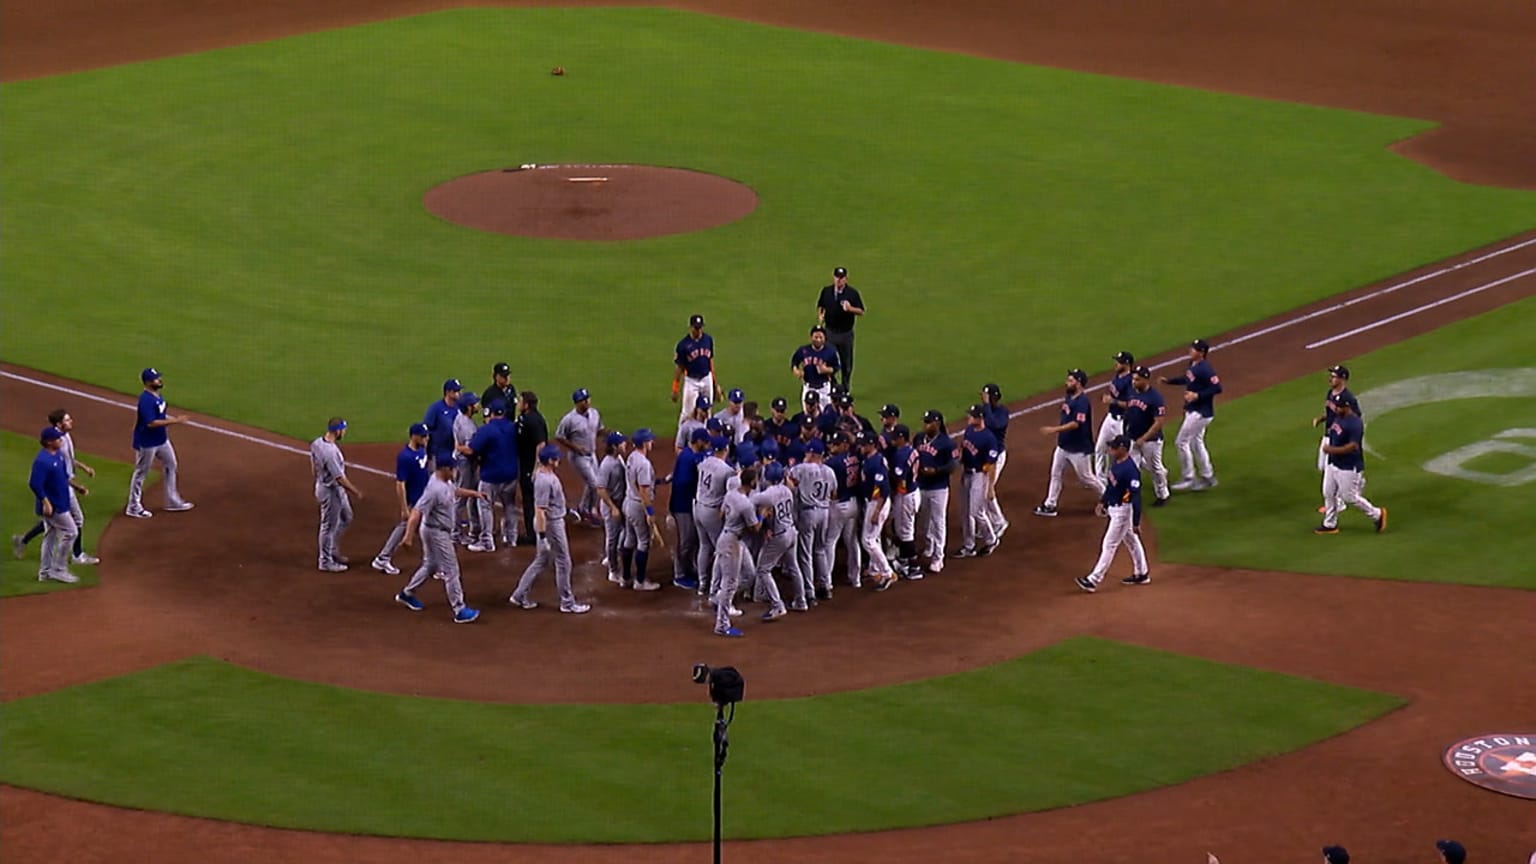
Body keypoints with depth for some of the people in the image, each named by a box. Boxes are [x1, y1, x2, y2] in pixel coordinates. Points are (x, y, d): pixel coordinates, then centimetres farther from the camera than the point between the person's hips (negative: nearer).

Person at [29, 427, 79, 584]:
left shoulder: (58, 455, 6)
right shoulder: (42, 461, -24)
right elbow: (34, 484, -28)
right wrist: (46, 503, -30)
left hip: (60, 503, 10)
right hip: (52, 505, -10)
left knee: (51, 535, 15)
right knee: (69, 532, -5)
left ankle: (45, 572, 23)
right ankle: (59, 569, 2)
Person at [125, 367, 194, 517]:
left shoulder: (156, 395, 5)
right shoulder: (146, 400, -25)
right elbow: (151, 423, -30)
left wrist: (175, 418, 1)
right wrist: (174, 421, -28)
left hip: (161, 440, 10)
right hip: (146, 442, -10)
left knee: (171, 466, 17)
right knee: (141, 473, 3)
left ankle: (173, 501, 29)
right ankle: (134, 507, 14)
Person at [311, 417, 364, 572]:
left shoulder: (316, 443, -5)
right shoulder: (330, 452, -32)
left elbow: (314, 465, 9)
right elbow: (340, 478, -27)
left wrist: (317, 487, 22)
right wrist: (356, 492, -15)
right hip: (330, 491, -10)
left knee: (346, 517, 25)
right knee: (329, 525, 6)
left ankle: (333, 551, 37)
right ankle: (326, 561, 21)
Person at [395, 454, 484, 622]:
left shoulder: (445, 481, 0)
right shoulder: (434, 489, -30)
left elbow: (454, 491, 25)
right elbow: (417, 512, -34)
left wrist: (473, 494, 23)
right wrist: (408, 536, -39)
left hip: (442, 531, 10)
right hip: (437, 533, -10)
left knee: (431, 565, 25)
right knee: (451, 571, -3)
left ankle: (407, 594, 40)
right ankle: (459, 610, 2)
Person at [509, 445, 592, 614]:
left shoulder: (545, 474, 4)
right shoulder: (544, 481, -27)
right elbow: (540, 510, -27)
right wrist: (542, 536, -26)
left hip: (556, 521, 10)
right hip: (550, 524, -10)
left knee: (542, 561, 19)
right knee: (563, 563, 3)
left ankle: (520, 596, 24)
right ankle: (567, 603, 14)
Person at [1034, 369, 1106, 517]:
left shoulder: (1082, 402, -23)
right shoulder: (1068, 398, 6)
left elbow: (1076, 424, -31)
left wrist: (1055, 430, -35)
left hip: (1078, 449, -9)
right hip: (1063, 445, 9)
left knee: (1086, 478, 4)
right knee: (1055, 474, 11)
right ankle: (1049, 505, 18)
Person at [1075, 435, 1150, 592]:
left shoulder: (1130, 470, -28)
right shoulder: (1116, 463, 0)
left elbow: (1136, 497, -26)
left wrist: (1136, 522, -24)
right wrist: (1102, 502, 23)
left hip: (1123, 511, -10)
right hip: (1113, 507, 10)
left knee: (1109, 545, -4)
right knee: (1131, 540, 20)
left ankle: (1094, 580, 0)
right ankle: (1141, 574, 34)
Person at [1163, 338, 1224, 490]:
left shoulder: (1205, 369, -24)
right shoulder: (1192, 365, 6)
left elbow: (1217, 387, -27)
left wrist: (1198, 395, -29)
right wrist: (1170, 381, 18)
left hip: (1200, 413, -10)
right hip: (1193, 411, 10)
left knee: (1181, 441, -6)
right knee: (1196, 443, 18)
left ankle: (1187, 479, 3)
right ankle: (1207, 477, 28)